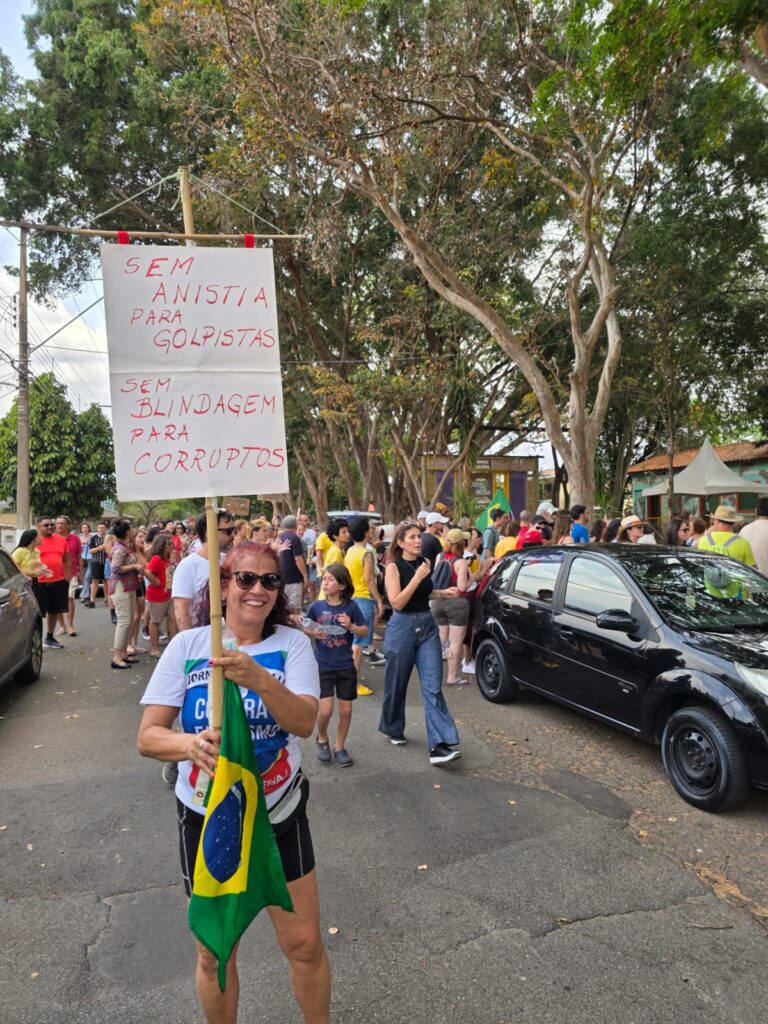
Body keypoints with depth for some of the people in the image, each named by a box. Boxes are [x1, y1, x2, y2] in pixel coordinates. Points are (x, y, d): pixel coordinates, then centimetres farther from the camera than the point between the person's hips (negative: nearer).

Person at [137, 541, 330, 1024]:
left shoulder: (291, 643, -10)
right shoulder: (187, 645, -9)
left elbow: (305, 721, -23)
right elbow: (148, 736, -11)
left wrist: (261, 680, -41)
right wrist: (190, 744, -33)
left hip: (279, 815, 0)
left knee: (305, 945, 12)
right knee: (215, 954, 18)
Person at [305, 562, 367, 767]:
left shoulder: (351, 606, -7)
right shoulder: (316, 606, -6)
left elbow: (364, 632, 0)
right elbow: (306, 629, 7)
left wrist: (351, 626, -19)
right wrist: (314, 633, -14)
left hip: (346, 667, 1)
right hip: (323, 667, -1)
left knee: (346, 710, 7)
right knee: (326, 710, -7)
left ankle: (339, 746, 29)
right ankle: (322, 739, 24)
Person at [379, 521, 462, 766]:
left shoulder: (424, 563, 7)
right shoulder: (393, 567, -9)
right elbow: (397, 603, -18)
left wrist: (443, 593, 5)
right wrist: (417, 577, -22)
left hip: (427, 626, 4)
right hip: (402, 628, -4)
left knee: (433, 686, -4)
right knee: (397, 684, 12)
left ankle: (439, 745, -6)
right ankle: (393, 729, 36)